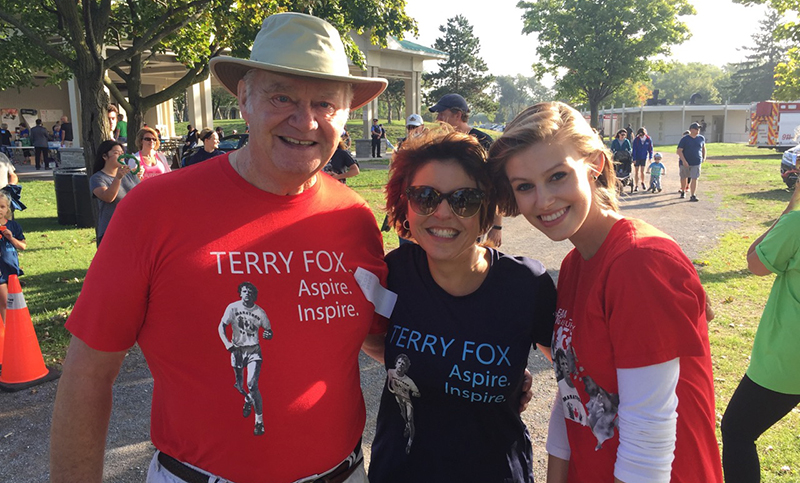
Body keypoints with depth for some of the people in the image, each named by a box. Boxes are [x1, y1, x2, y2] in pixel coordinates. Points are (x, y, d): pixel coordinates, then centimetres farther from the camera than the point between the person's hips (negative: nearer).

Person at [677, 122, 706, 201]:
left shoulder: (701, 138, 4)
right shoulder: (684, 139, -8)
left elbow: (703, 147, 23)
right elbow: (679, 151, -14)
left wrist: (704, 157, 16)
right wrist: (683, 160, -23)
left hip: (696, 163, 2)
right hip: (685, 162, -1)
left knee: (694, 178, -8)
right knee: (684, 177, 13)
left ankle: (693, 196, -9)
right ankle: (683, 192, 36)